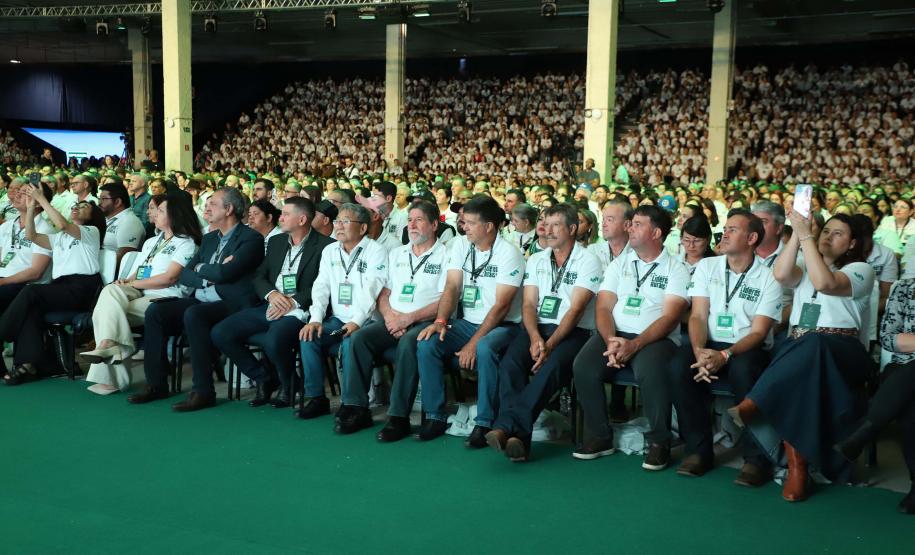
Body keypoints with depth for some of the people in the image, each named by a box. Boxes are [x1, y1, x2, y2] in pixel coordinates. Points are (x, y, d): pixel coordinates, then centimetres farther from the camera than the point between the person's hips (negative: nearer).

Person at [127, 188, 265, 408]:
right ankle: (156, 384, -4)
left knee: (193, 314, -34)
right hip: (199, 301, 8)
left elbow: (224, 273, -18)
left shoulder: (251, 238, -5)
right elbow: (184, 275, 15)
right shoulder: (209, 239, 21)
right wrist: (208, 278, -5)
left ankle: (203, 391, -27)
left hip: (230, 305, -8)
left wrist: (201, 269, 1)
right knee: (155, 311, -11)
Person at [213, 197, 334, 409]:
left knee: (273, 342, -35)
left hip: (299, 311, -7)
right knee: (220, 333, -8)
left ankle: (288, 385, -3)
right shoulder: (276, 242, 17)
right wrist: (271, 294, -7)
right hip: (270, 306, 7)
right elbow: (259, 276, 14)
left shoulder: (325, 246, -4)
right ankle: (264, 378, 9)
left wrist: (293, 302, -18)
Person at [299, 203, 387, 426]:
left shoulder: (376, 252, -4)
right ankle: (317, 398, -5)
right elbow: (321, 287, 7)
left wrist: (357, 322, -27)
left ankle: (355, 406, -23)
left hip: (365, 321, -6)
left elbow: (371, 290, -16)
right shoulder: (330, 251, 14)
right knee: (308, 337, -17)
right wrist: (316, 319, -7)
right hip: (337, 319, 6)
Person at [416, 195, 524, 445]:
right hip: (467, 322, 5)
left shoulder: (508, 253, -12)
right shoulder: (460, 244, 5)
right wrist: (440, 321, -18)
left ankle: (484, 423, -22)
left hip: (501, 326, -5)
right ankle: (435, 417, -6)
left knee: (485, 349, -37)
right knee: (426, 344, -18)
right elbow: (452, 287, 0)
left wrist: (474, 343, -23)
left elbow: (502, 305, -17)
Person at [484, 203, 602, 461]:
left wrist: (550, 344, -20)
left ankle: (507, 426, -41)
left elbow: (576, 309, -9)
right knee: (510, 361, -27)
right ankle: (518, 434, -36)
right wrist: (535, 338, -12)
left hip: (573, 332, -4)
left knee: (552, 365, -35)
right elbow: (528, 304, 8)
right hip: (537, 327, 4)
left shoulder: (588, 261, 1)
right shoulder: (536, 260, 18)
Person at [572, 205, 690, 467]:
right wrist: (611, 341, -14)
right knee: (583, 367, -25)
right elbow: (603, 308, 6)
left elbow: (669, 317, -8)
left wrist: (634, 345, -22)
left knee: (651, 372, -37)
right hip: (615, 334, 4)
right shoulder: (619, 264, 16)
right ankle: (600, 437, -7)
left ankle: (659, 441, -14)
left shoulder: (676, 269, 3)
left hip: (656, 338, -3)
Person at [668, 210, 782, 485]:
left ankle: (756, 459, -23)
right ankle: (699, 450, -16)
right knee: (679, 366, -29)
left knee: (743, 370, -38)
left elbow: (758, 332, -7)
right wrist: (699, 351, -20)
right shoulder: (706, 267, 9)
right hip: (710, 344, 3)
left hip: (748, 349, -3)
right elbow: (698, 316, 1)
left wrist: (725, 355, -25)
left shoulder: (768, 278, -1)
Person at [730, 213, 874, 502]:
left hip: (841, 353, -4)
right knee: (794, 382, -33)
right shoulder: (805, 267, 24)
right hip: (798, 350, 4)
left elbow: (825, 283, -15)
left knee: (813, 343, -40)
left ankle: (753, 405, -37)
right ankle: (797, 465, -34)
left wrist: (806, 236, -14)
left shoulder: (861, 270, 7)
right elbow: (781, 274, -1)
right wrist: (796, 234, -1)